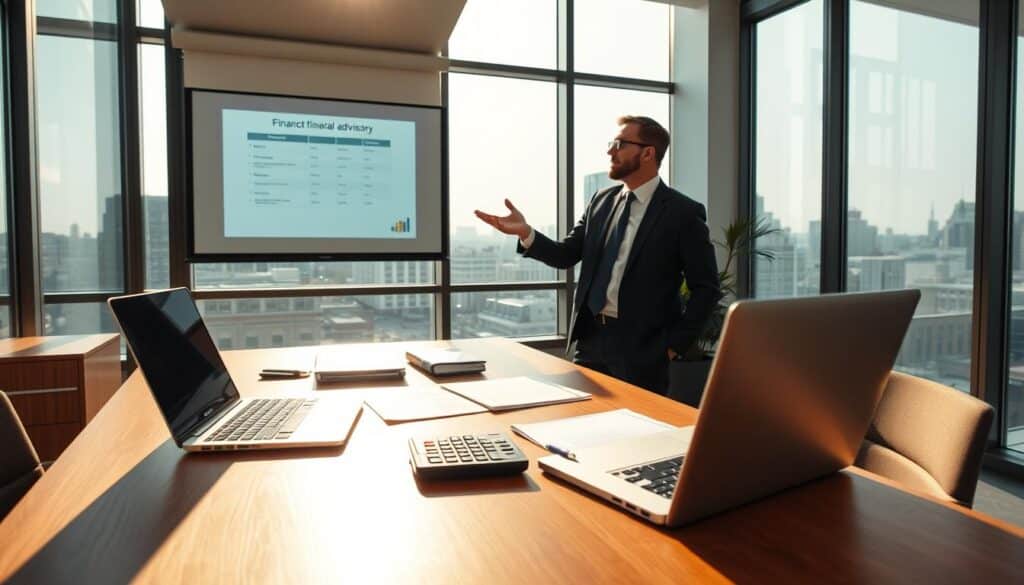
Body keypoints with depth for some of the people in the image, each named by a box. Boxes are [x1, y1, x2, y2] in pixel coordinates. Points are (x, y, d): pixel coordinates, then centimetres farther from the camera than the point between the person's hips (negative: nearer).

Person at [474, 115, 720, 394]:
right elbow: (566, 256, 7)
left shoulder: (683, 212, -8)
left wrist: (675, 344, -9)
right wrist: (526, 233, -10)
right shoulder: (601, 200, 9)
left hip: (640, 346, -5)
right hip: (590, 336, 5)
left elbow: (706, 287, -6)